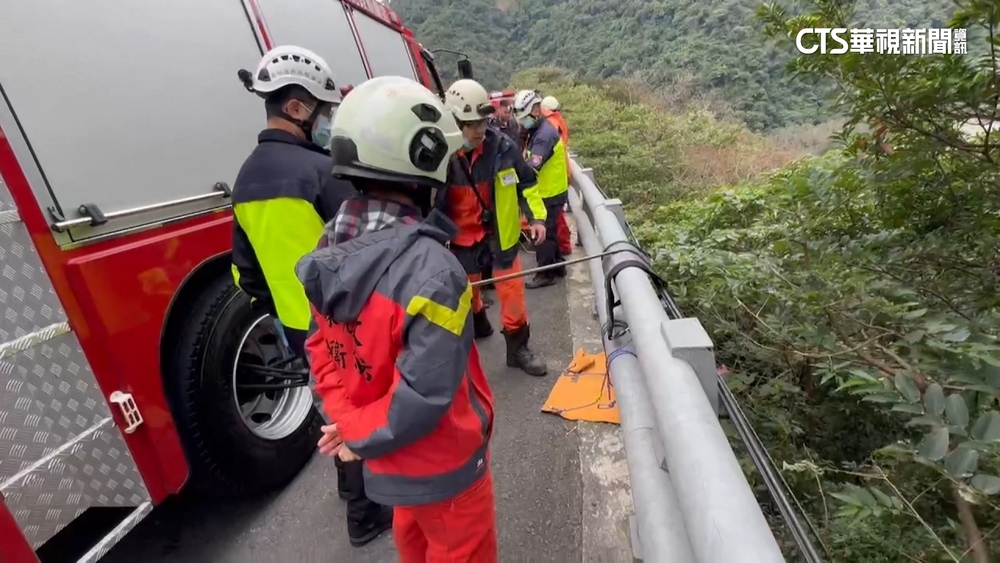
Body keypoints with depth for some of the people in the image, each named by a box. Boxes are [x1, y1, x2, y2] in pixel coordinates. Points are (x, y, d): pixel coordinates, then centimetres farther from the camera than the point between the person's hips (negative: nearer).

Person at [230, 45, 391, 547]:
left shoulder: (246, 180, 4)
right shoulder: (321, 171, -23)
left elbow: (247, 269, 10)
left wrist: (279, 315, 20)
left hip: (300, 331, 8)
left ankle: (354, 486, 47)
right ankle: (366, 514, 29)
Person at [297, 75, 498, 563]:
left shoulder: (332, 250, -8)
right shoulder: (430, 268, -33)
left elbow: (321, 348, 0)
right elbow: (424, 394, -31)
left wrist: (346, 419, 0)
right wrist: (360, 437, -15)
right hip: (443, 465, -6)